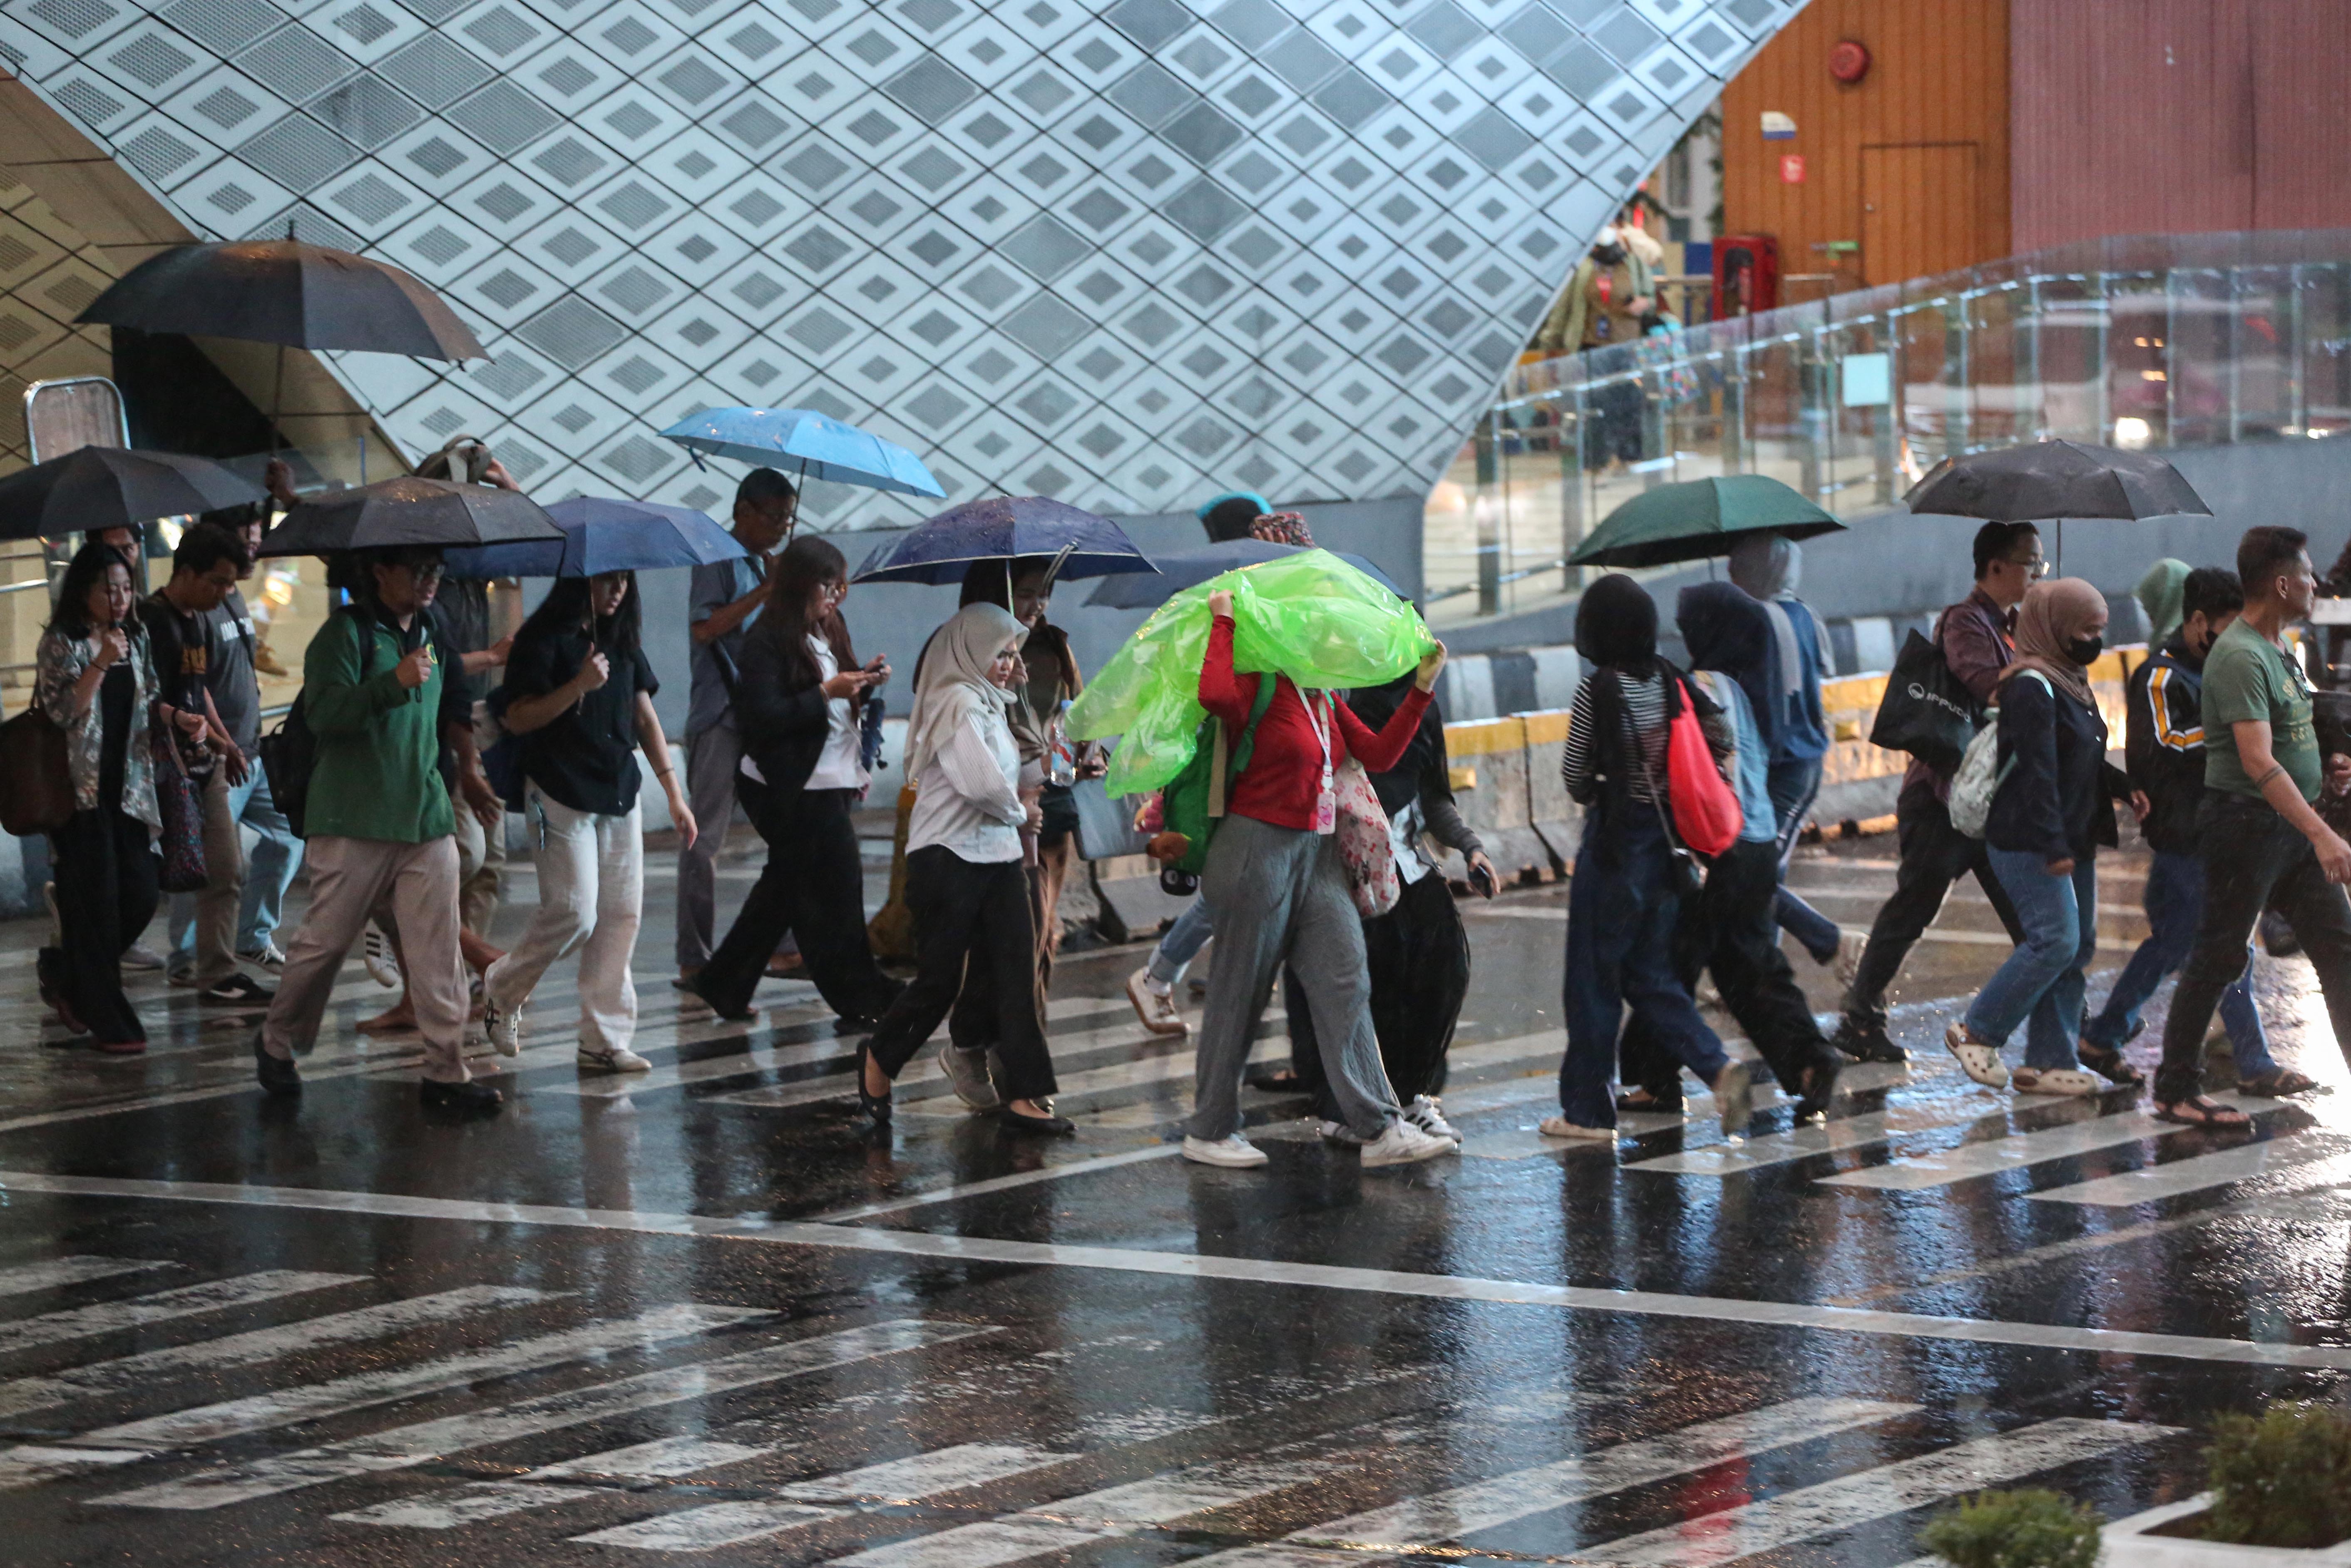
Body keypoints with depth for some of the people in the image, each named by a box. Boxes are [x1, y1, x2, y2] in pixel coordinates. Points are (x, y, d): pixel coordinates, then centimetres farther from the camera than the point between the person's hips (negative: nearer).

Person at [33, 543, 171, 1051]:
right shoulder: (60, 643, -6)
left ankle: (64, 971, 27)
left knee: (140, 896, 3)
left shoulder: (135, 639, 11)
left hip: (129, 788, 6)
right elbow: (60, 712, -14)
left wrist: (176, 716, 1)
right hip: (82, 792, -6)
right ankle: (109, 1023, 1)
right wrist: (100, 663, -22)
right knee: (96, 903, -5)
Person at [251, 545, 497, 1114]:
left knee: (438, 949, -3)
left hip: (425, 820, 6)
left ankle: (447, 1071, -2)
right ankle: (277, 1042, 22)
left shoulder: (430, 637, 17)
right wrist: (395, 683, -29)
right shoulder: (347, 632, -6)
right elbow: (324, 712, -19)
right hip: (354, 822, -6)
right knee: (326, 939, 2)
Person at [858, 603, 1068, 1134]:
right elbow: (982, 783, -25)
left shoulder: (990, 705, 16)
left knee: (1016, 975, 0)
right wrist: (1020, 812, -7)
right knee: (939, 980, 0)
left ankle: (1024, 1094, 0)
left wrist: (1020, 806, -1)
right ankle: (880, 1058, 24)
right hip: (949, 858, -9)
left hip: (997, 857, 9)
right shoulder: (959, 703, -15)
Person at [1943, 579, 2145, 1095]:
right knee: (2055, 940, -16)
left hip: (2071, 842, 10)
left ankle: (2049, 1062, 11)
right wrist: (2052, 846, -24)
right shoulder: (2032, 687, -15)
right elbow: (2037, 771, -21)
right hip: (2028, 844, -10)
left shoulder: (2070, 683, 16)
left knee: (2078, 947, 7)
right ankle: (1976, 1034, -3)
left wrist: (2123, 786, 8)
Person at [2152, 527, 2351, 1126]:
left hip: (2293, 826, 10)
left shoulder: (2277, 650, 14)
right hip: (2247, 823, -10)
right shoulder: (2239, 657, -19)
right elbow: (2258, 763, -28)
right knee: (2218, 958, -1)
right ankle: (2176, 1092, 8)